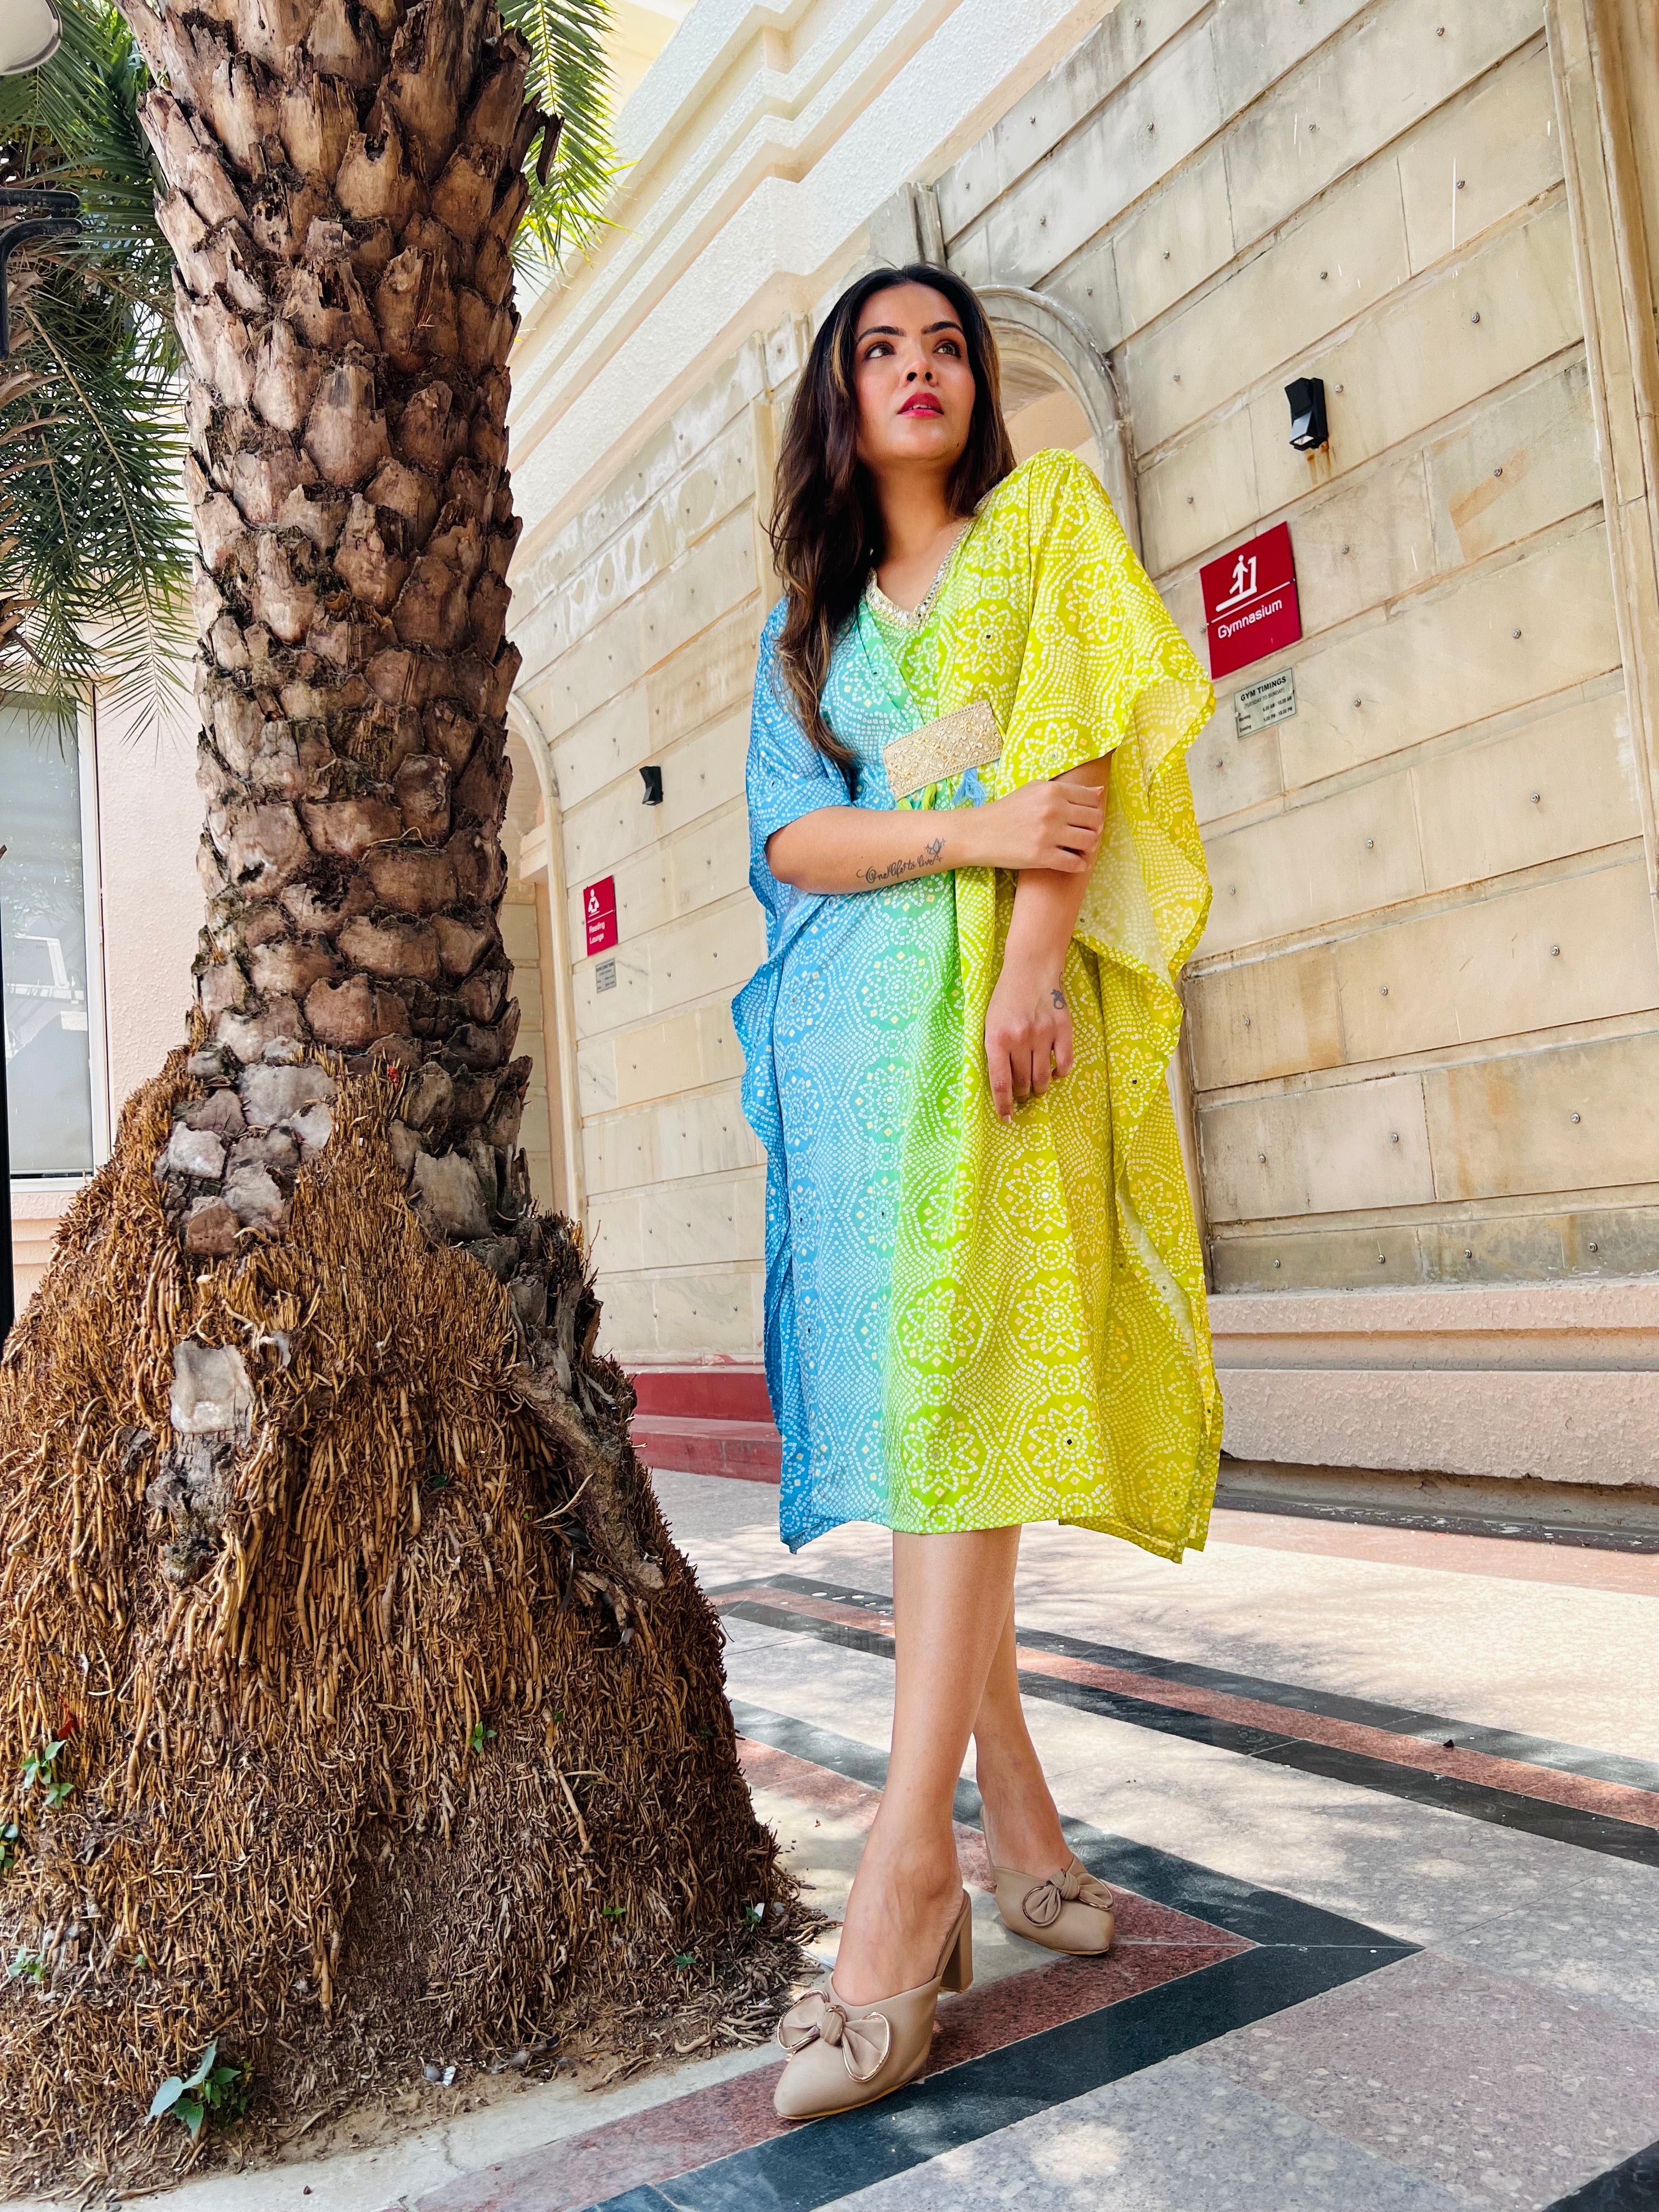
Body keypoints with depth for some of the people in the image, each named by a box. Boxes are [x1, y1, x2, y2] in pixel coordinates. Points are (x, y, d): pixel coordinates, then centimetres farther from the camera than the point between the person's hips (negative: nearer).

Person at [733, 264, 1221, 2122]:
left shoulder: (1045, 523, 16)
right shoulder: (805, 619, 23)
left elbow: (1075, 750, -1)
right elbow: (785, 840, 7)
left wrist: (1030, 958, -17)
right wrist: (968, 829, -11)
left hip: (995, 995, -3)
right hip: (850, 1012, 4)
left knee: (959, 1373, -16)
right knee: (902, 1380, -2)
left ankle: (911, 1851, -17)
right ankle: (1006, 1783, 9)